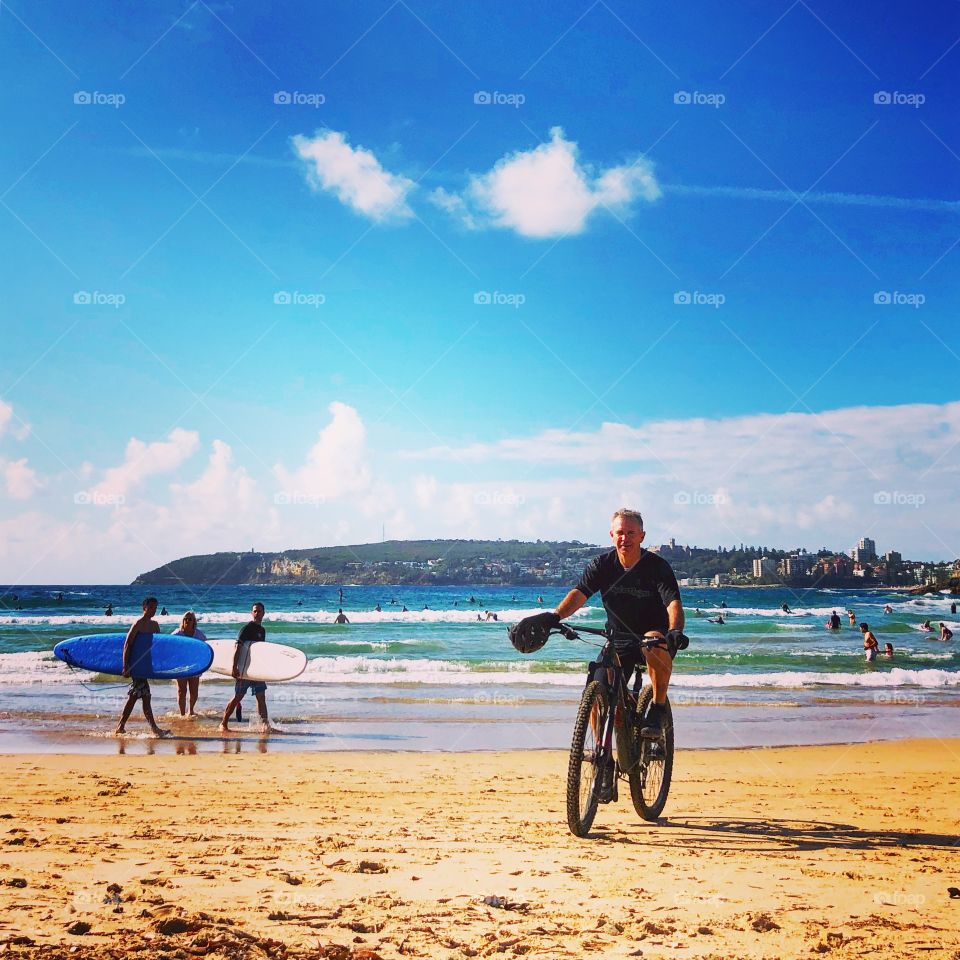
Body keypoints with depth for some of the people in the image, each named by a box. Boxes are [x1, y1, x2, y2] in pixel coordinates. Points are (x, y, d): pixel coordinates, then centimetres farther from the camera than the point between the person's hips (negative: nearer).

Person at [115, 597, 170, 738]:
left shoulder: (154, 625, 12)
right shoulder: (138, 625, -11)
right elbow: (127, 645, -15)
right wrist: (125, 667, -20)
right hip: (136, 664, -8)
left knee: (134, 696, 12)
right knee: (145, 696, -11)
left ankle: (121, 727, 20)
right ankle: (154, 729, -13)